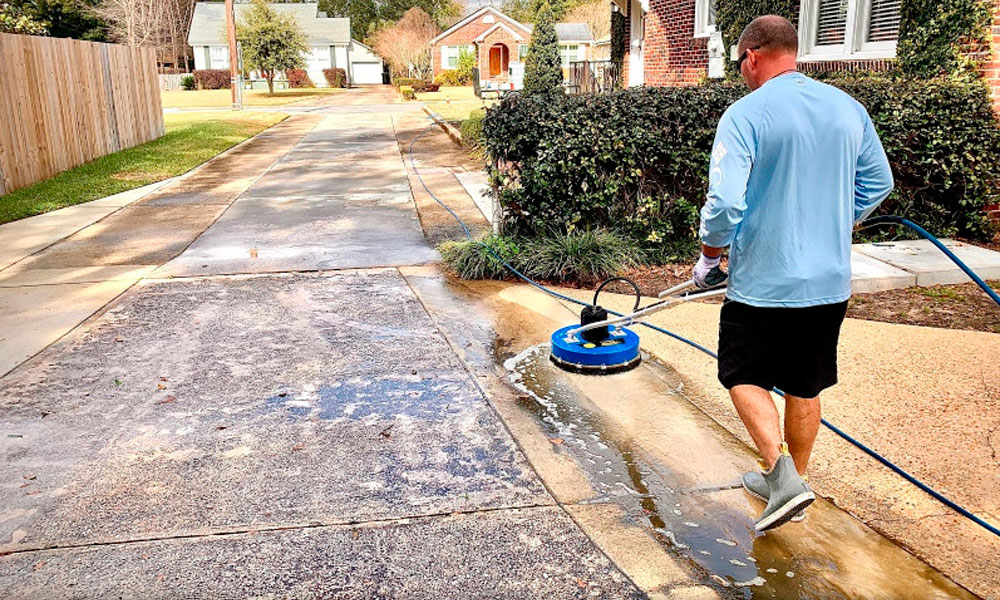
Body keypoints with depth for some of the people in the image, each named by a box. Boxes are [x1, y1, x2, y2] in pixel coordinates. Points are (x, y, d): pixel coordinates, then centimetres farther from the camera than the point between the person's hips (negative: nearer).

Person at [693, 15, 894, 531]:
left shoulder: (745, 114, -15)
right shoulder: (849, 108, 4)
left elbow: (724, 204, -22)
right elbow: (877, 184, 14)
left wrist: (708, 259, -4)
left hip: (764, 284, -6)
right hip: (830, 282, 6)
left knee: (744, 377, 14)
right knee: (805, 387, 18)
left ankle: (783, 475, -1)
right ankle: (788, 482, 33)